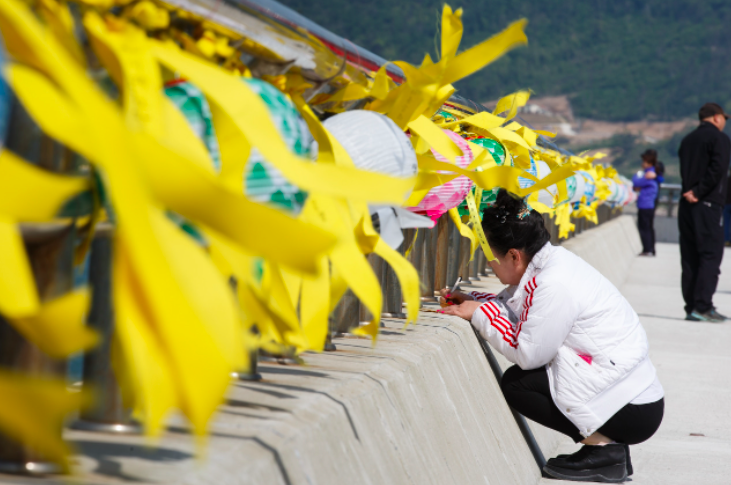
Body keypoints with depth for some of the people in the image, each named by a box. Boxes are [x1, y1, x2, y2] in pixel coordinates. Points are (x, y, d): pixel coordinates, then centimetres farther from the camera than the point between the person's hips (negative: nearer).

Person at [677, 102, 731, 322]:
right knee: (711, 255, -6)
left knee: (690, 257, 8)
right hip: (708, 205, -7)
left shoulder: (688, 139, 17)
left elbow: (684, 171, 12)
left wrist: (689, 192, -1)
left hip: (686, 204, 7)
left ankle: (691, 307, 8)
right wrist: (699, 193, -12)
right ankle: (702, 306, -13)